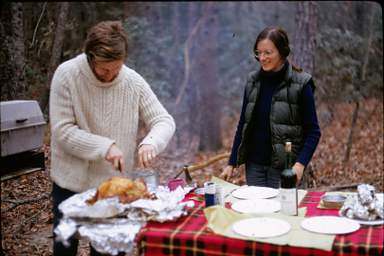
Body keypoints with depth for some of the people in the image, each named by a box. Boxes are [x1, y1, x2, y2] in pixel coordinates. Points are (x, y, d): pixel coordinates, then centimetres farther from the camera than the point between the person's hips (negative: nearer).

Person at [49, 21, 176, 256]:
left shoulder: (133, 81, -8)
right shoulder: (67, 75, -13)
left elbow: (165, 121, -5)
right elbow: (62, 131, -16)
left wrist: (151, 142, -26)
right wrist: (105, 146, -24)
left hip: (114, 183, 2)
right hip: (71, 183, -1)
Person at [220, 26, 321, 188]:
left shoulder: (300, 84, -8)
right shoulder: (253, 80, 5)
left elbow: (313, 131, -6)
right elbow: (243, 125, 11)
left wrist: (300, 164, -20)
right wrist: (232, 163, 7)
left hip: (283, 167, -4)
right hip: (254, 165, 4)